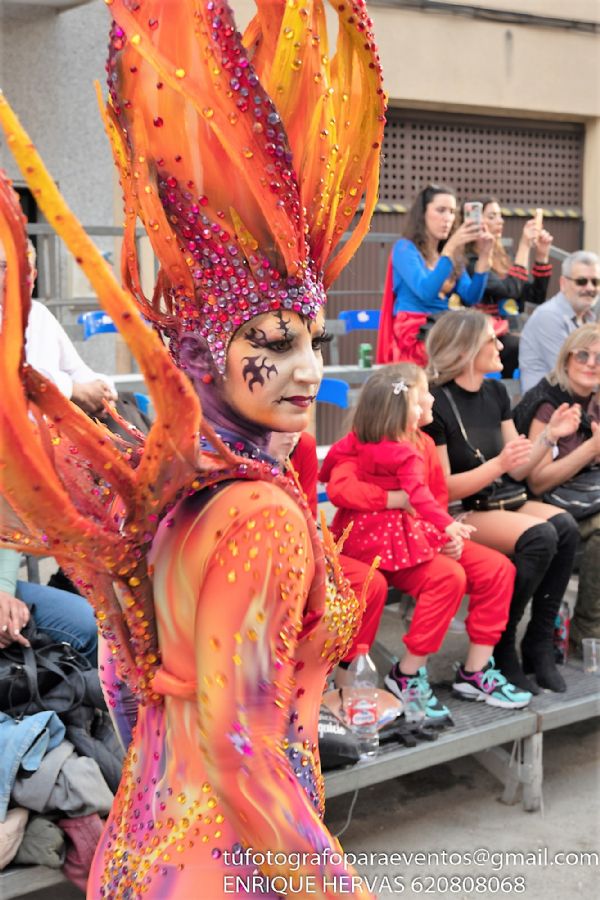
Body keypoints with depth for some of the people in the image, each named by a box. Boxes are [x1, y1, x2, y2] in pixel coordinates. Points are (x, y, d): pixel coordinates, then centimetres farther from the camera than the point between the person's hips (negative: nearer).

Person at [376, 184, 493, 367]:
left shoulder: (453, 254, 18)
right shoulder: (405, 248, -1)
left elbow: (471, 298, 7)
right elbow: (426, 292, -17)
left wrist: (483, 257, -4)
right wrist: (450, 248, -24)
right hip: (415, 334, -6)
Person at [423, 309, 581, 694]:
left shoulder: (496, 392, 10)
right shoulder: (436, 403, -12)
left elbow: (516, 473, 10)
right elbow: (442, 490, -13)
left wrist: (549, 436, -4)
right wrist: (498, 464, -23)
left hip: (501, 502, 7)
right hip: (458, 514, -7)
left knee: (565, 526, -22)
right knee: (540, 535, -29)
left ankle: (540, 645, -12)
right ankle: (500, 645, -12)